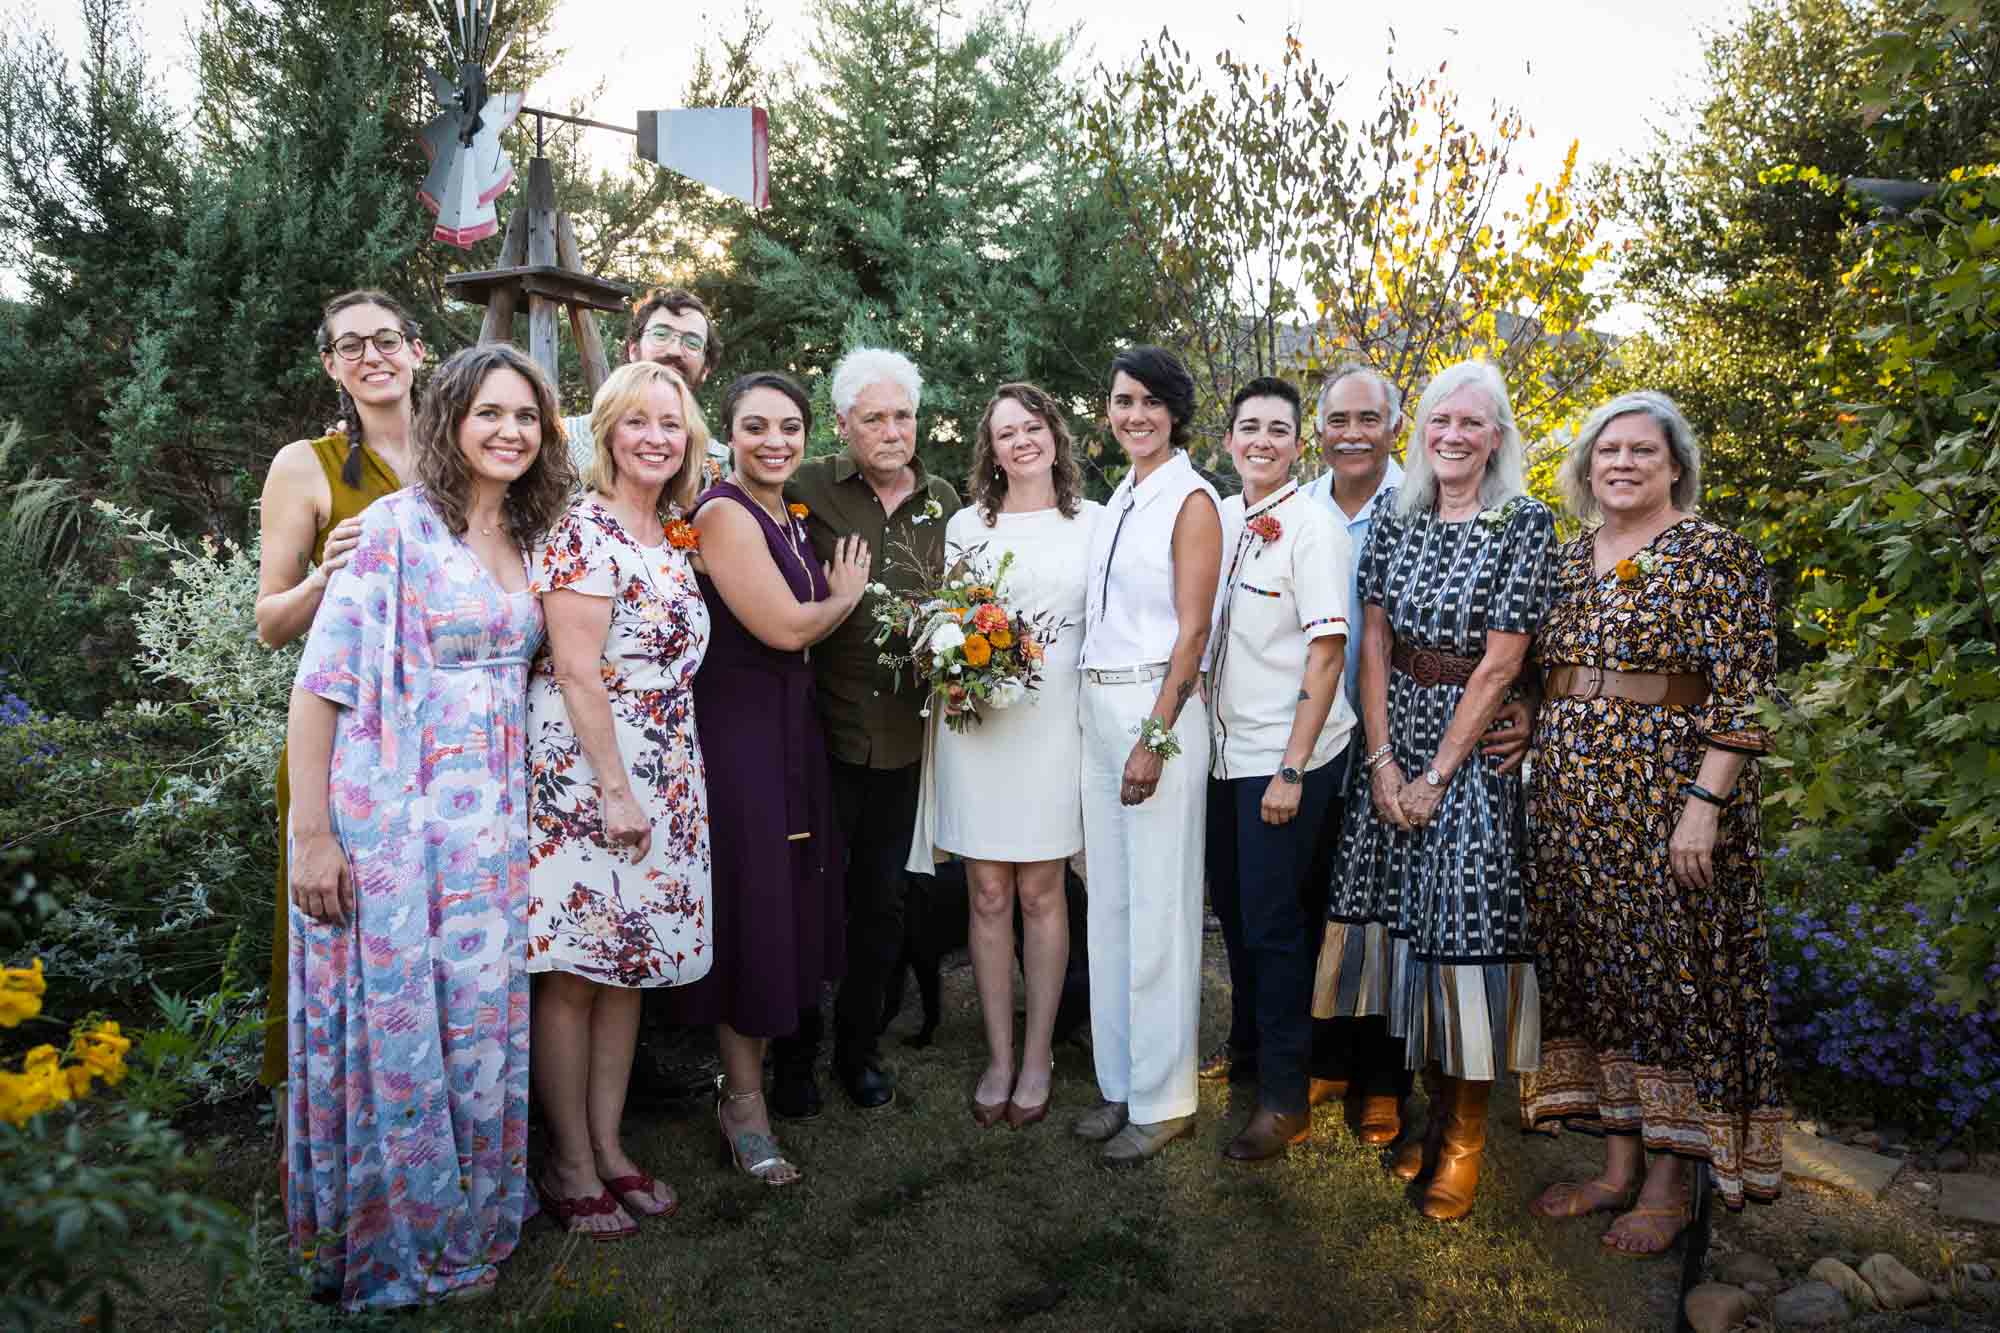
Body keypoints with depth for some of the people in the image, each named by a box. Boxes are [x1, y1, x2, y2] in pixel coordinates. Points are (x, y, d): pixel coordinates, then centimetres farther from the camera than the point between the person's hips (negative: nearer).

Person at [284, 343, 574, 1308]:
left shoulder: (528, 537, 10)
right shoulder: (397, 524, -8)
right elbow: (320, 684, -11)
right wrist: (312, 833, -15)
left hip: (495, 814, 6)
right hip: (396, 815, -5)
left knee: (480, 1016, 11)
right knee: (395, 1021, 4)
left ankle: (466, 1217, 29)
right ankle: (387, 1241, 23)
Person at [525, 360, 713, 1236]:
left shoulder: (671, 533, 13)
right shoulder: (584, 529, -11)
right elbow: (574, 668, -16)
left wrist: (653, 786, 14)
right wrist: (615, 791, -18)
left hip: (661, 776, 8)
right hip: (585, 768, -8)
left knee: (631, 964, 13)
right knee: (574, 972, 1)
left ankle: (609, 1147, 25)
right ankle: (570, 1166, 14)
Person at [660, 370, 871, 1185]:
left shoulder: (791, 520, 14)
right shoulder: (723, 514, -13)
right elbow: (786, 628, -18)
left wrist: (836, 595, 0)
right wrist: (847, 594, -3)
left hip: (791, 728, 9)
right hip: (738, 729, -9)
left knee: (788, 899, 14)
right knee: (749, 903, -1)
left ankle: (750, 1065, 29)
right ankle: (743, 1102, 13)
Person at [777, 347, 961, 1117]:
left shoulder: (944, 502, 8)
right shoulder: (808, 490, -5)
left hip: (904, 733, 4)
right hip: (824, 729, -4)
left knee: (882, 901, 15)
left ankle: (858, 1047, 32)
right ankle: (794, 1057, 24)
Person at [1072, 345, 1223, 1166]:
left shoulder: (1191, 500, -8)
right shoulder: (1118, 499, 15)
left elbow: (1191, 635, -13)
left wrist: (1155, 739, -18)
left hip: (1157, 707, -8)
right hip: (1099, 707, 8)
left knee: (1158, 907, -1)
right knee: (1110, 902, 12)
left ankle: (1164, 1098, 11)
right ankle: (1121, 1082, 23)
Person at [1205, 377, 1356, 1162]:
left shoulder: (1311, 527, -12)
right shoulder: (1219, 518, 8)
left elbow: (1328, 653, -15)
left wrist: (1292, 770, -18)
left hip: (1285, 755, -7)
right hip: (1224, 746, 7)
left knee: (1273, 921, -1)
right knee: (1231, 905, 17)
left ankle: (1285, 1098, 13)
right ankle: (1251, 1045, 37)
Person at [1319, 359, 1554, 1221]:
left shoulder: (1524, 524, -7)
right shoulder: (1394, 520, 6)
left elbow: (1499, 666, -11)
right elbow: (1374, 645, 3)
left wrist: (1437, 774, -12)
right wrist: (1383, 758, -6)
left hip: (1477, 747, -4)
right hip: (1395, 741, 4)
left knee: (1467, 921, -4)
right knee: (1402, 918, 7)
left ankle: (1466, 1135, 13)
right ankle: (1433, 1105, 24)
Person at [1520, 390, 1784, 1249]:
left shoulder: (1716, 555, -5)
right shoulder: (1570, 559, 13)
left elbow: (1741, 697, -11)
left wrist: (1704, 804, -18)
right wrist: (1530, 746, 5)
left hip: (1664, 790, -6)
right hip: (1570, 789, 6)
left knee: (1671, 970, 1)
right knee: (1592, 966, 10)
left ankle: (1670, 1184, 15)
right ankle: (1618, 1164, 23)